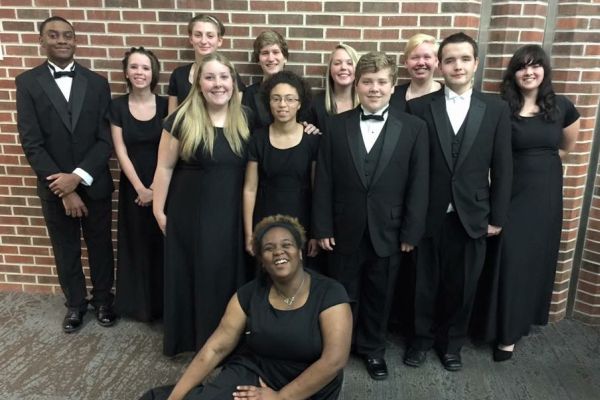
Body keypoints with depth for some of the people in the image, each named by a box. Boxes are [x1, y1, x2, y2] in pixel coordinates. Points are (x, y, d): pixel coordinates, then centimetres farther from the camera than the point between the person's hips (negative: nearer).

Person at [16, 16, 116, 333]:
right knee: (65, 250, 14)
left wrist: (78, 176, -18)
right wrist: (63, 189, -15)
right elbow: (31, 143, -9)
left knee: (100, 246, 13)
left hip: (94, 184, 0)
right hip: (54, 187, 0)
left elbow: (106, 139, -6)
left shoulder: (96, 83, -1)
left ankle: (103, 300, 34)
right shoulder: (27, 82, -3)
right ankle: (75, 303, 35)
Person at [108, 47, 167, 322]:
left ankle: (162, 302, 25)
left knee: (162, 244, 7)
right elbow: (120, 151, -4)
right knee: (136, 243, 11)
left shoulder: (165, 105, -3)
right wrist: (140, 187, -10)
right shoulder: (117, 106, -2)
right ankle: (137, 303, 27)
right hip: (132, 186, 1)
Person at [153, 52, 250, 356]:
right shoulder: (182, 120, -9)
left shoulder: (244, 121, 0)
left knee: (226, 275, 13)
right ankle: (189, 338, 32)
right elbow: (164, 167, -5)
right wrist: (158, 210, -4)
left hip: (230, 215, 3)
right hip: (190, 213, -2)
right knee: (191, 274, 11)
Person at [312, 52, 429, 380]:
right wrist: (322, 227, -5)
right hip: (345, 230, 1)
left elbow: (418, 185, -3)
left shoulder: (413, 128, -3)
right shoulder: (336, 125, -1)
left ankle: (372, 348, 39)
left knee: (379, 295, 16)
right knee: (342, 295, 15)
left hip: (387, 232, 0)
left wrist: (411, 231, -6)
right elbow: (323, 181, -2)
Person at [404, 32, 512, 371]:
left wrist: (498, 216, 0)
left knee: (462, 285, 13)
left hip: (473, 216, 1)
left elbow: (502, 167, 2)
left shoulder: (497, 108, 1)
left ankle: (452, 342, 36)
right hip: (429, 215, -1)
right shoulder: (420, 106, -2)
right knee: (426, 283, 13)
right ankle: (424, 338, 36)